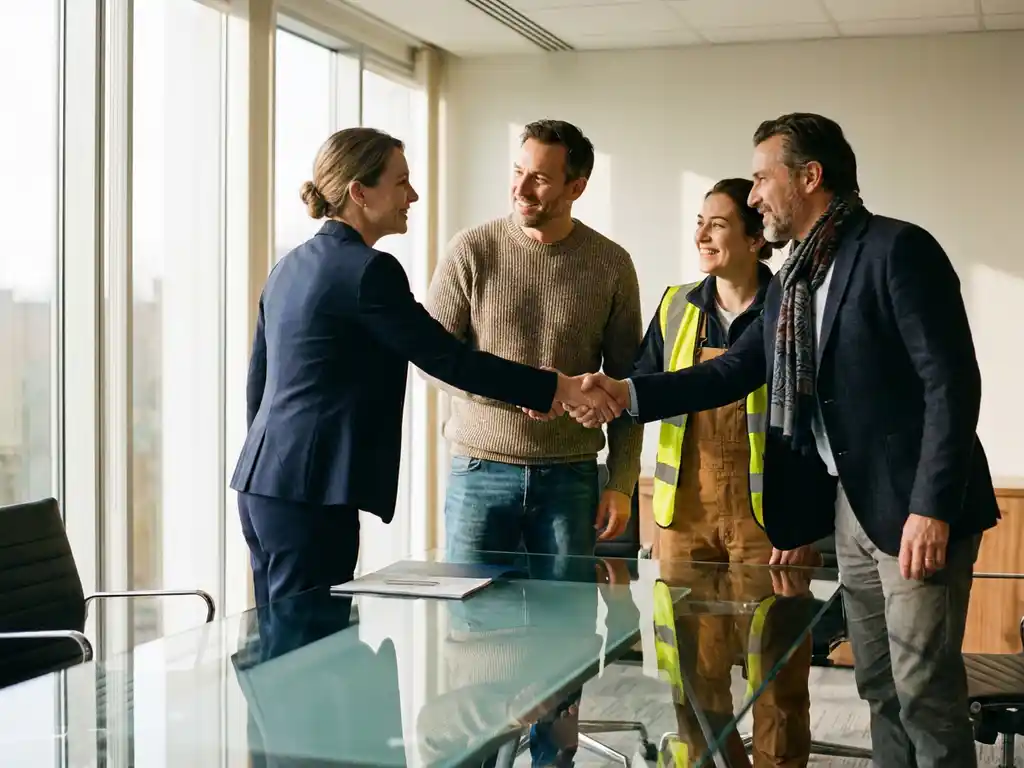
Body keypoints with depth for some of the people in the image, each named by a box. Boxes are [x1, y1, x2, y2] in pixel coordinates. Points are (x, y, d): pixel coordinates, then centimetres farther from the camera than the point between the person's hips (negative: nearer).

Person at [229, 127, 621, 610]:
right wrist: (559, 388, -8)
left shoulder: (291, 267, 14)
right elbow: (446, 358, -12)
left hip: (263, 482, 10)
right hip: (309, 493, -10)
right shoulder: (367, 270, -13)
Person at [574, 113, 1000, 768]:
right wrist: (629, 392, 3)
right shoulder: (793, 281, 12)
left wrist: (932, 507, -23)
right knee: (879, 687, 14)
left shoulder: (897, 249, -13)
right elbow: (737, 370, 12)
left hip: (913, 506, -8)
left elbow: (952, 383, -18)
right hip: (849, 506, 8)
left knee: (926, 691, -2)